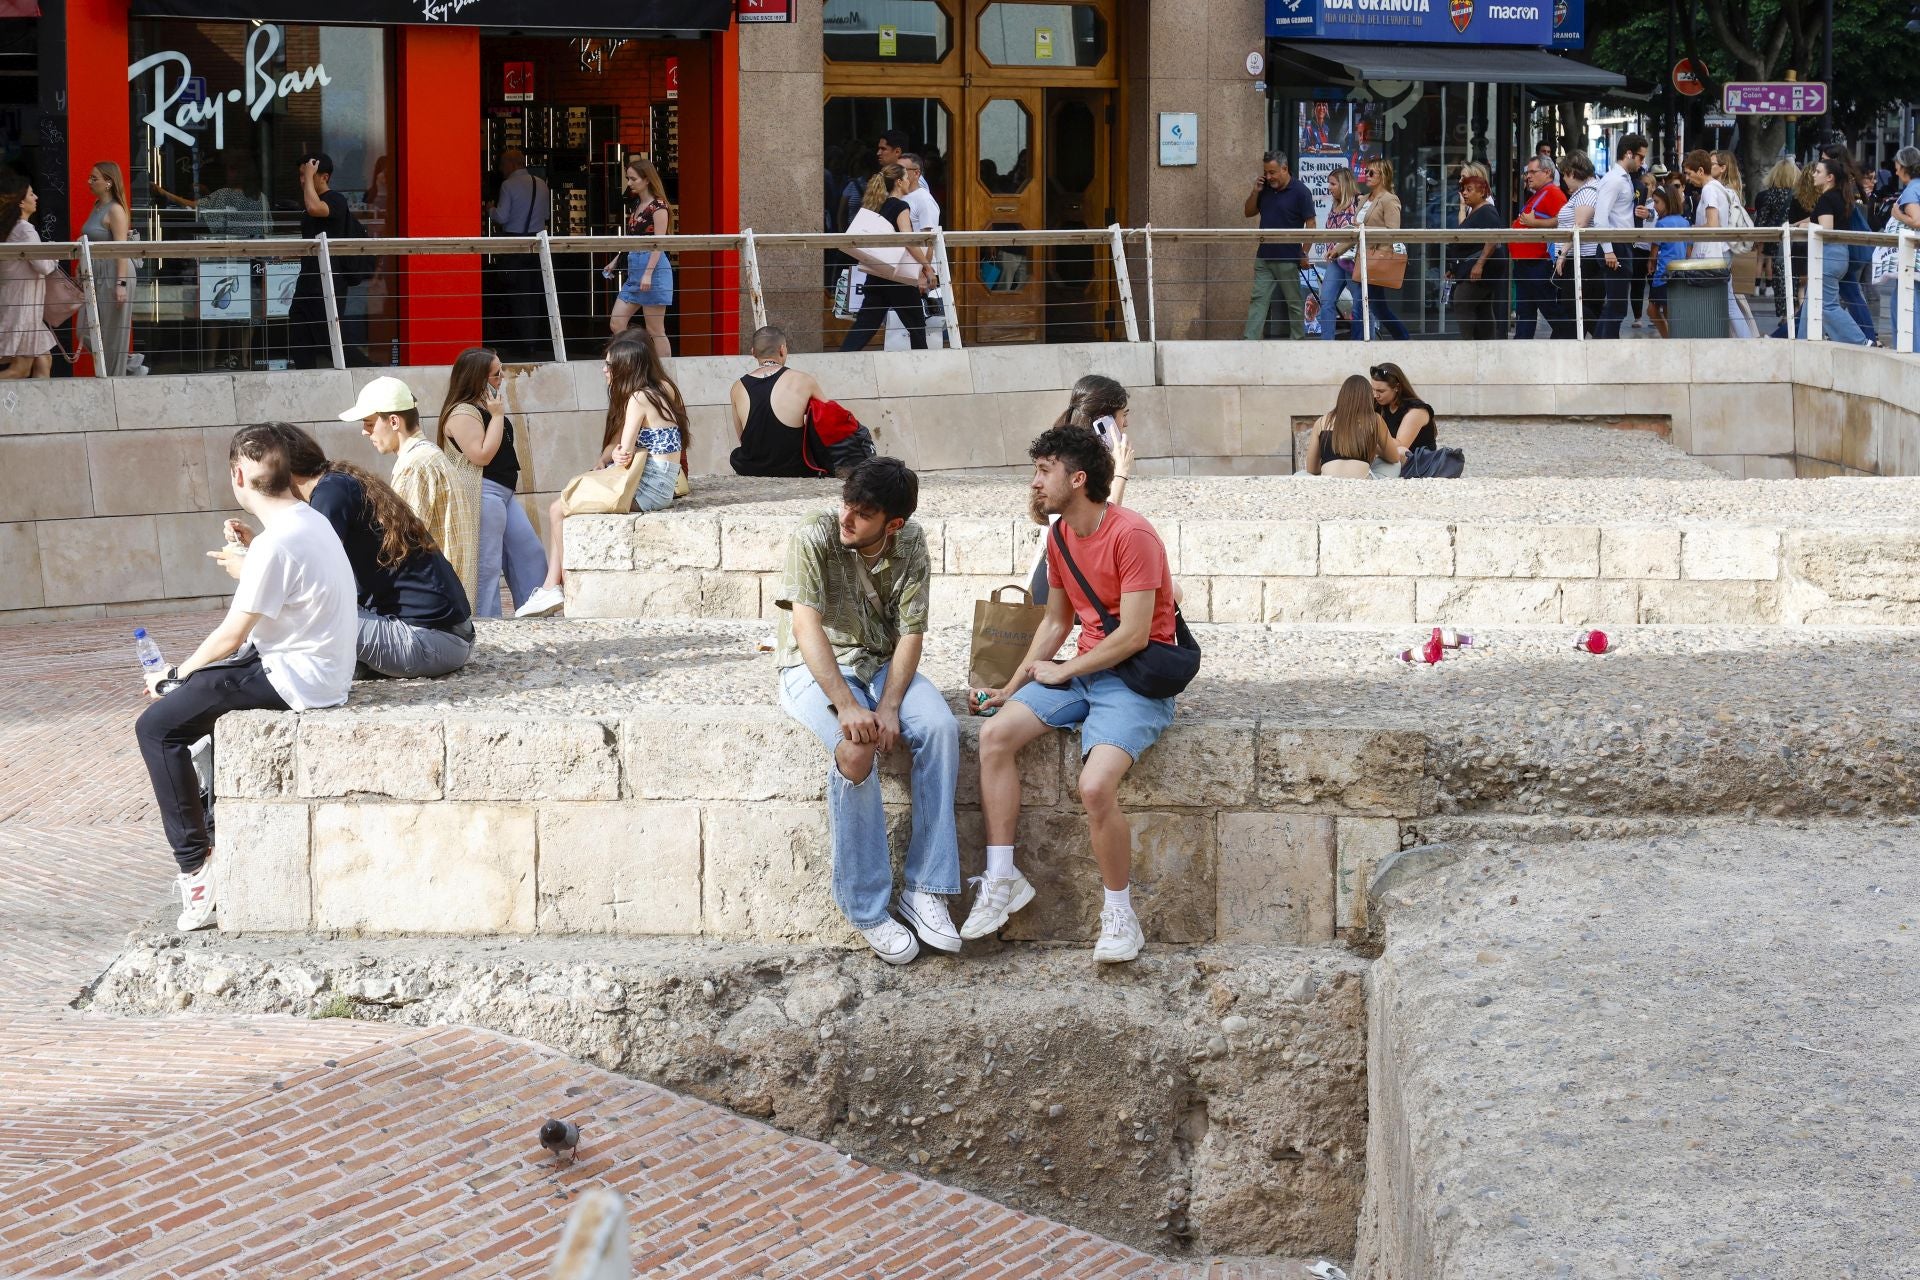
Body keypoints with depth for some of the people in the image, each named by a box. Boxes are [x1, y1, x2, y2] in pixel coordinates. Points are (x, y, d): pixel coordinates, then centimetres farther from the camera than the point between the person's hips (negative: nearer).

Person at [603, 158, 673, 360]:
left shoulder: (658, 206, -9)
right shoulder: (635, 205, 16)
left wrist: (648, 273, -22)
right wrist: (615, 262, 20)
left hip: (654, 266, -9)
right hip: (634, 267, 9)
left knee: (655, 331, -5)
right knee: (616, 325, 2)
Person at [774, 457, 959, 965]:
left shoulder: (910, 545, -5)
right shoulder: (814, 538, -17)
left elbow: (910, 633, -7)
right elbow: (806, 625, -25)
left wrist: (889, 706, -22)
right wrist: (846, 705, -34)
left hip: (883, 664, 4)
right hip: (816, 668, -4)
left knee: (941, 728, -25)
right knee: (856, 747, -33)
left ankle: (922, 889, -20)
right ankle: (867, 908, -23)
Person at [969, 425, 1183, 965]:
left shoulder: (1132, 535, -17)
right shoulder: (1060, 536, 10)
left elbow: (1134, 636, -20)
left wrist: (1061, 672, -10)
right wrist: (1012, 687, 11)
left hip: (1136, 680, -8)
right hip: (1082, 673, 8)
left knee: (1096, 786, -28)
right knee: (995, 734, -12)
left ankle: (1119, 913, -9)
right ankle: (1002, 880, -5)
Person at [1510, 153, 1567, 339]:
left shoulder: (1553, 193, -10)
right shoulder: (1535, 196, 21)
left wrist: (1534, 223, -19)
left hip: (1540, 264, -11)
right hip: (1524, 263, 11)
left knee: (1551, 310, -7)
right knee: (1524, 312, 11)